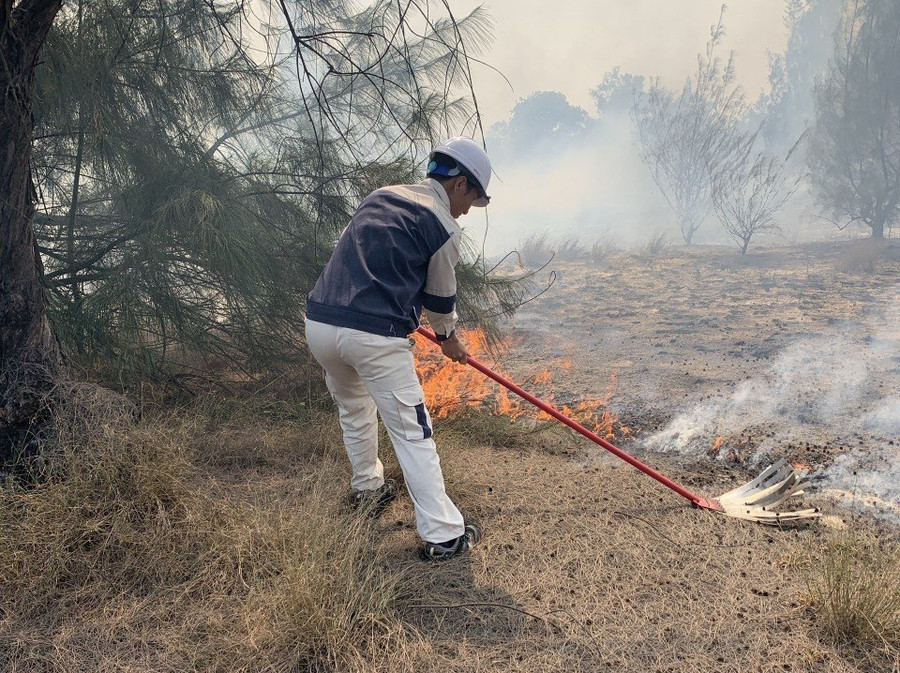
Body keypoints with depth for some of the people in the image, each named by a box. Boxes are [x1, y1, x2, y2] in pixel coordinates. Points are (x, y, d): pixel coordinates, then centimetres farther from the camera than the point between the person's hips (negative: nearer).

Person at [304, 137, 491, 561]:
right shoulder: (443, 227, -1)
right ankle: (442, 535, 7)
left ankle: (367, 490, 45)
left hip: (318, 322, 7)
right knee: (412, 433, 1)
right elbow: (440, 298, 9)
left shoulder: (381, 196, 20)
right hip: (375, 336, -7)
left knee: (353, 410, 29)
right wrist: (449, 338, 30)